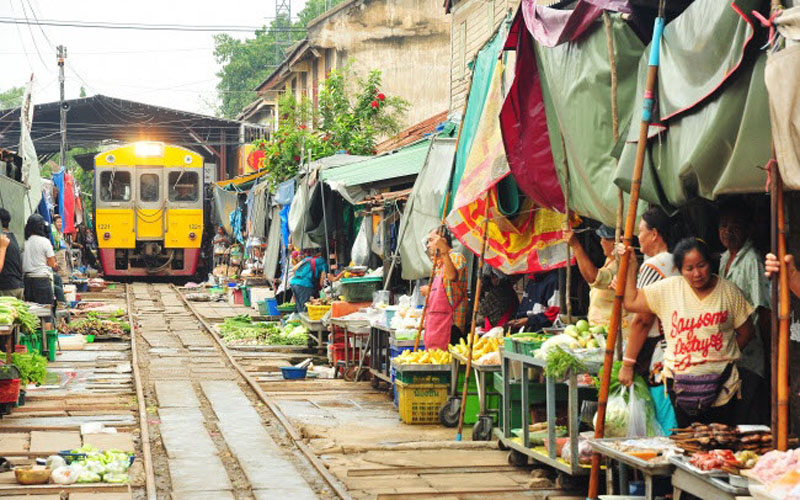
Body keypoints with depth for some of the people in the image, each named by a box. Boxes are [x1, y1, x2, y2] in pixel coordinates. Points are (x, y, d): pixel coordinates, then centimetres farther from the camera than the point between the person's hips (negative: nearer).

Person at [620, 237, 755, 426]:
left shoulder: (729, 291, 1)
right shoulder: (668, 288, 1)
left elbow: (745, 332, 10)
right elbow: (631, 302, 2)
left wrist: (723, 357, 3)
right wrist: (631, 266, -1)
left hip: (721, 383, 0)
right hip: (680, 381, 1)